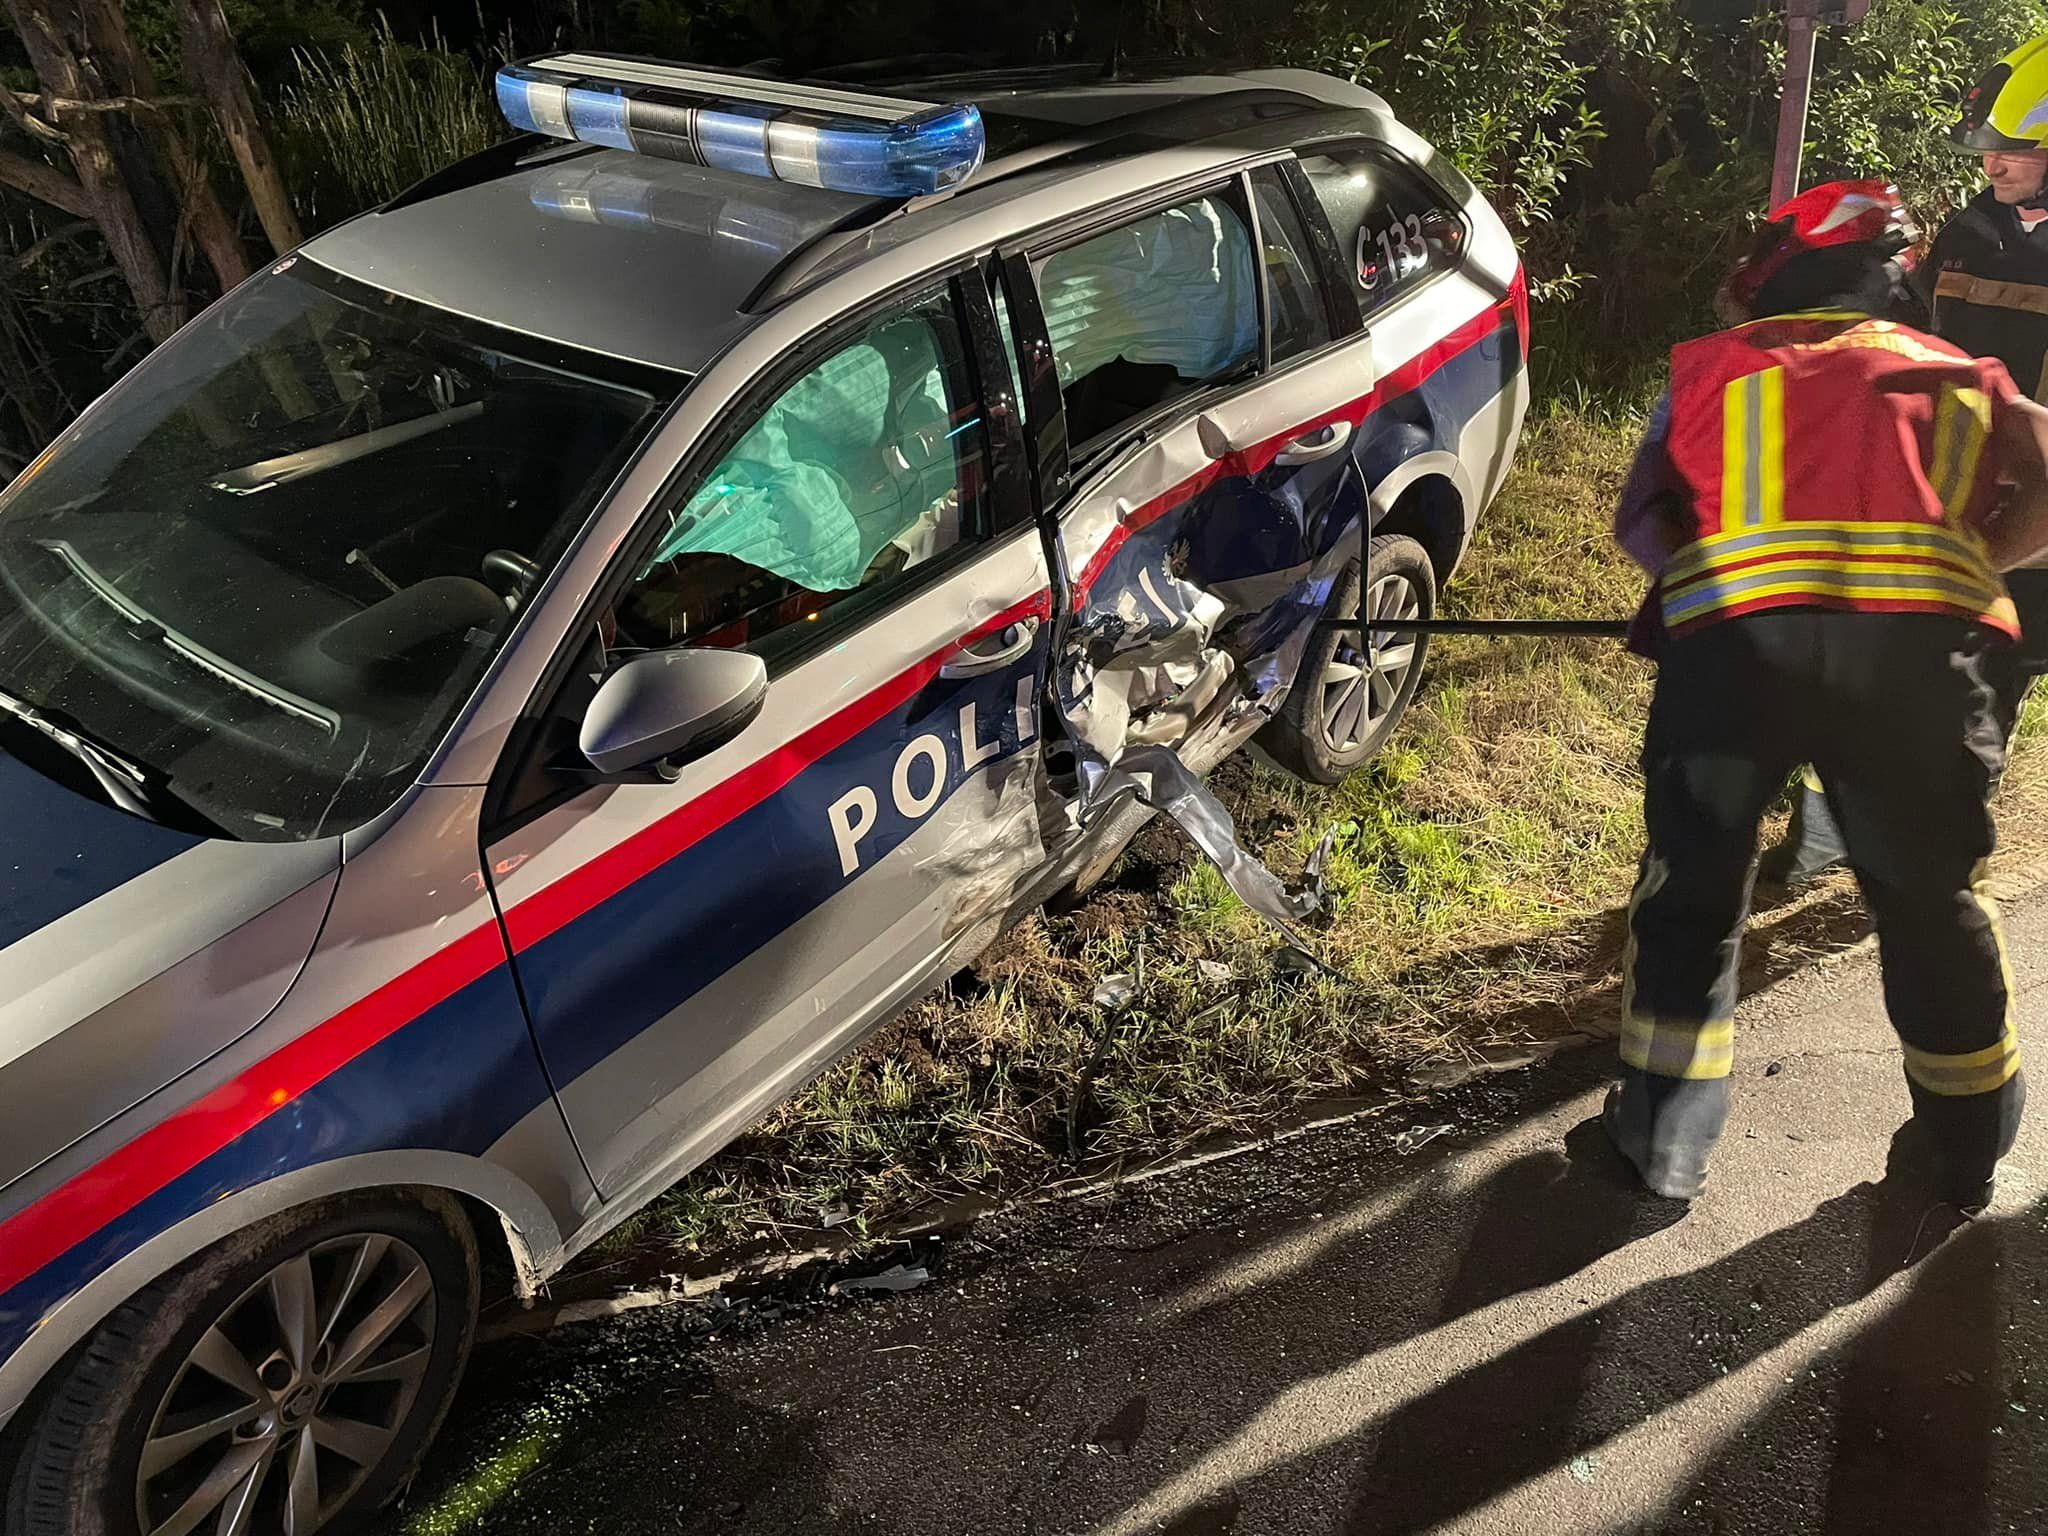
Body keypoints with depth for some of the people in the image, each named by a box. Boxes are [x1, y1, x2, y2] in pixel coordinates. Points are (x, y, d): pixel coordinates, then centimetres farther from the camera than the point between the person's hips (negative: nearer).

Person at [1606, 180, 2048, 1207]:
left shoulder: (1709, 369, 23)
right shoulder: (1955, 372, 28)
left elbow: (1639, 519, 13)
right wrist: (1956, 567, 23)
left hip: (1730, 640, -1)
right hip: (1918, 642, 2)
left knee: (1691, 891, 15)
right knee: (1931, 899, 20)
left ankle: (1664, 1147, 24)